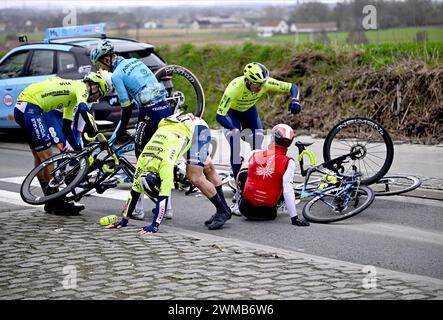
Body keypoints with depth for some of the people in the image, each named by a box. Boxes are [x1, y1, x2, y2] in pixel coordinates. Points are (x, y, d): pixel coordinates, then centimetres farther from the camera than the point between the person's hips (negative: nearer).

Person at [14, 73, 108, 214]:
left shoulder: (72, 93, 27)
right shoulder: (81, 87, -1)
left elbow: (66, 128, 31)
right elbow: (83, 108, -23)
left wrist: (78, 149, 31)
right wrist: (95, 132, -19)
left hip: (21, 109, 11)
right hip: (30, 108, -11)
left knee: (39, 157, 16)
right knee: (47, 156, -8)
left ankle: (50, 202, 22)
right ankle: (57, 203, -4)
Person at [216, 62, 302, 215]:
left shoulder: (265, 83, -31)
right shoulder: (235, 87, -41)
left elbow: (292, 87, -22)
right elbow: (219, 115, -39)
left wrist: (295, 100, -43)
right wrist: (235, 130, -52)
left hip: (249, 111, 4)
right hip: (232, 112, -3)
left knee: (258, 145, -8)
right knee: (235, 149, -19)